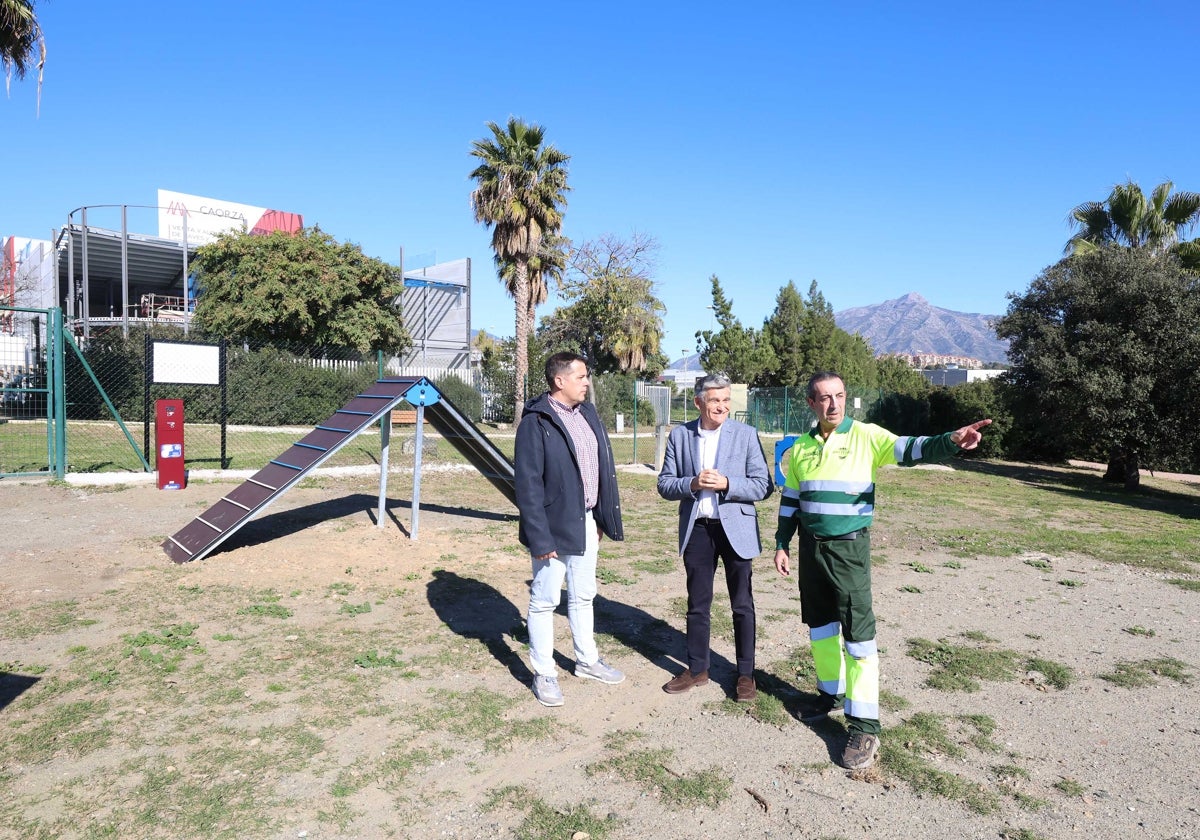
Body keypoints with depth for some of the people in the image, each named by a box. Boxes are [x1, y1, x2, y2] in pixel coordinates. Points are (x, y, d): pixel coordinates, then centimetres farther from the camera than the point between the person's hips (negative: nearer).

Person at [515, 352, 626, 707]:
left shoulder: (588, 412, 7)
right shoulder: (535, 422, -16)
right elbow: (528, 485, -18)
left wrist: (604, 517, 9)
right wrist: (540, 538, -20)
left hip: (587, 523, 7)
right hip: (555, 526, -7)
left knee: (583, 596, 21)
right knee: (545, 601, 7)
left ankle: (587, 660, 37)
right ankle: (544, 674, 21)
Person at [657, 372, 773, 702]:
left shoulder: (746, 434, -4)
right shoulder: (680, 435, 1)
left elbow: (763, 486, -6)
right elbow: (664, 484, 1)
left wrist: (726, 484, -21)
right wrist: (691, 484, -18)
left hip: (736, 527, -2)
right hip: (697, 528, 2)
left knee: (742, 605, 8)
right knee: (697, 605, 13)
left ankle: (745, 674, 23)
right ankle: (697, 669, 29)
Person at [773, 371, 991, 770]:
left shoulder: (865, 436, -7)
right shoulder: (800, 448, 6)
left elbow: (908, 450, -22)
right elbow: (789, 500, 13)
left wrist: (950, 441, -41)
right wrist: (781, 545, 11)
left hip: (849, 547, -4)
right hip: (810, 547, 5)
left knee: (857, 631, -5)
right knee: (819, 625, 15)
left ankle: (864, 727, 3)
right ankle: (831, 694, 36)